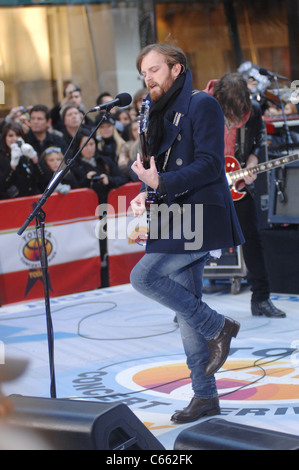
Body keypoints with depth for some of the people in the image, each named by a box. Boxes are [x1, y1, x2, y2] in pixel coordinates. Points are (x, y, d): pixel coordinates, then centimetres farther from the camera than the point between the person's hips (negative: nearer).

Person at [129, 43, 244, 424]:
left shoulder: (201, 105, -8)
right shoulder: (161, 115, 17)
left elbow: (209, 165, -17)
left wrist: (161, 183, -24)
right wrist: (146, 194, 1)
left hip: (199, 221, -9)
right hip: (177, 221, 9)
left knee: (143, 276, -19)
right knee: (186, 310, 8)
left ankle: (217, 326, -5)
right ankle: (205, 396, 15)